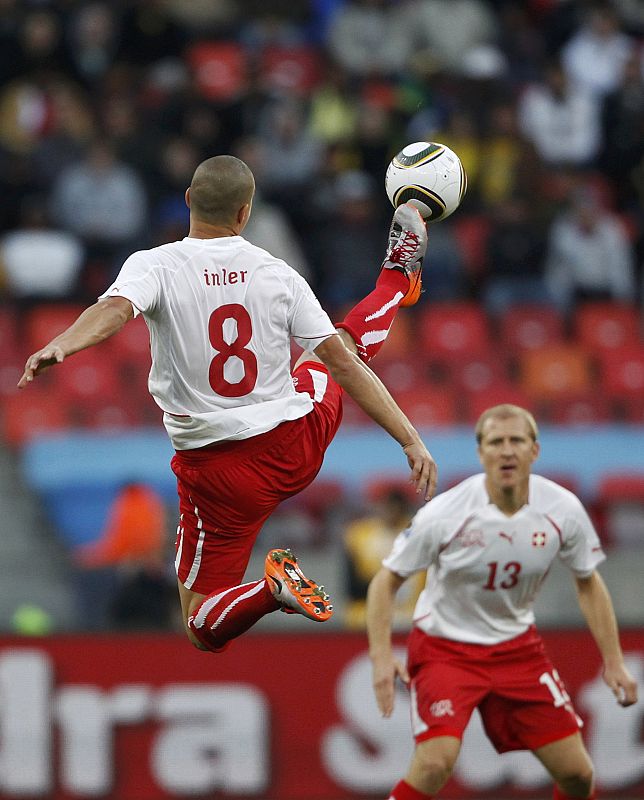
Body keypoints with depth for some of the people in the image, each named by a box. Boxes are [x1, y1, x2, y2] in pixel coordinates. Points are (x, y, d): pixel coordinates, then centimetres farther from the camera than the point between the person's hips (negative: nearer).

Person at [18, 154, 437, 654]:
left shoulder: (155, 266, -14)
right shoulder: (277, 275, -5)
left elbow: (116, 309, -37)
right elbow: (344, 364, -3)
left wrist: (60, 347, -55)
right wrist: (411, 439, 2)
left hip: (219, 470, -3)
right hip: (298, 443, 3)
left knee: (203, 630, 7)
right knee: (344, 343, 30)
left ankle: (271, 592, -21)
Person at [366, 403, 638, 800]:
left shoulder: (563, 510, -12)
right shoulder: (444, 514, -22)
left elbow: (588, 582, 5)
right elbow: (386, 581, -10)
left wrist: (614, 662, 2)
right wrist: (382, 657, -22)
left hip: (518, 645, 4)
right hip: (445, 647, -4)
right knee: (434, 764, -26)